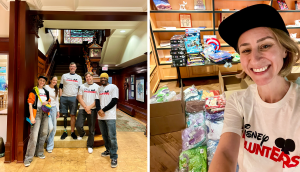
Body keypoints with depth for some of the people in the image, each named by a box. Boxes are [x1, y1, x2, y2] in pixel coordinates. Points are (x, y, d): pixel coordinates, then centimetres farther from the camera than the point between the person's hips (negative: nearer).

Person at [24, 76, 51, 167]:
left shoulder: (46, 92, 15)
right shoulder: (34, 91, -2)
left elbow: (49, 101, 25)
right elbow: (30, 104, -8)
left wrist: (47, 102, 0)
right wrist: (32, 116, -15)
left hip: (45, 113, 6)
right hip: (37, 112, -6)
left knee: (43, 133, 11)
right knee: (34, 135, -12)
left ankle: (39, 152, 27)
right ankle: (28, 158, -6)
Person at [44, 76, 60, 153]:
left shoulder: (56, 89, 16)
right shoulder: (46, 87, -3)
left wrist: (58, 110, 17)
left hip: (53, 108, 6)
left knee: (54, 128, 4)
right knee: (50, 127, -16)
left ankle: (50, 146, 14)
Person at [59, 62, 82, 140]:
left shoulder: (78, 77, 13)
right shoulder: (64, 76, 12)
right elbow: (60, 87, 11)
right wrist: (60, 97, 1)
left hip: (73, 98, 0)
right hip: (64, 97, 1)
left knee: (73, 115, -2)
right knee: (64, 115, 2)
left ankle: (72, 132, 4)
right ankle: (65, 132, 10)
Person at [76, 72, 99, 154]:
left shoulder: (97, 87, 2)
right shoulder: (82, 86, 7)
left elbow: (97, 100, -3)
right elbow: (80, 98, 1)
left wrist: (89, 107, -12)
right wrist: (85, 107, -9)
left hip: (92, 110, -1)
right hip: (82, 109, 1)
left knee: (91, 129, 3)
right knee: (78, 125, -8)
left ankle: (90, 146, 16)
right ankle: (82, 134, 27)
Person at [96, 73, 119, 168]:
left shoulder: (113, 87, -1)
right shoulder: (99, 88, 17)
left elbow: (114, 101, -9)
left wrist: (104, 110, -12)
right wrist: (99, 110, -7)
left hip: (110, 116, -6)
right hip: (100, 116, 6)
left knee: (112, 137, -9)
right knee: (104, 135, 12)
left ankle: (114, 157, -4)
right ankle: (108, 150, 30)